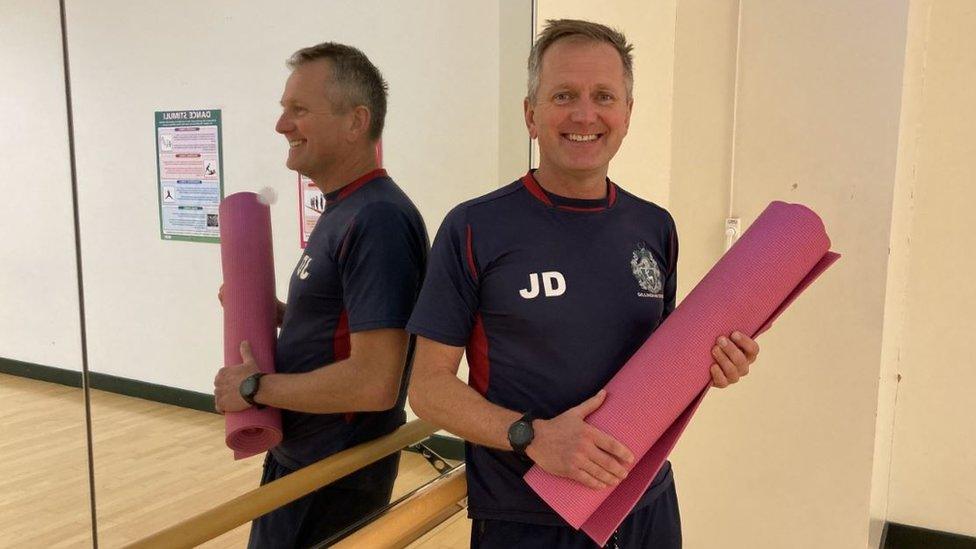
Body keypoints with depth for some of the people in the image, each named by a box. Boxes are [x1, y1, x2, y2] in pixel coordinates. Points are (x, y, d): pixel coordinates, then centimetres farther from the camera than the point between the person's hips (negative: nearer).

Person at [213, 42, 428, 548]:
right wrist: (271, 310, 1)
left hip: (335, 481, -9)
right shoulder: (343, 212, 7)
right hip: (299, 458, 9)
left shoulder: (376, 221, -25)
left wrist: (254, 388, -18)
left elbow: (374, 382, -31)